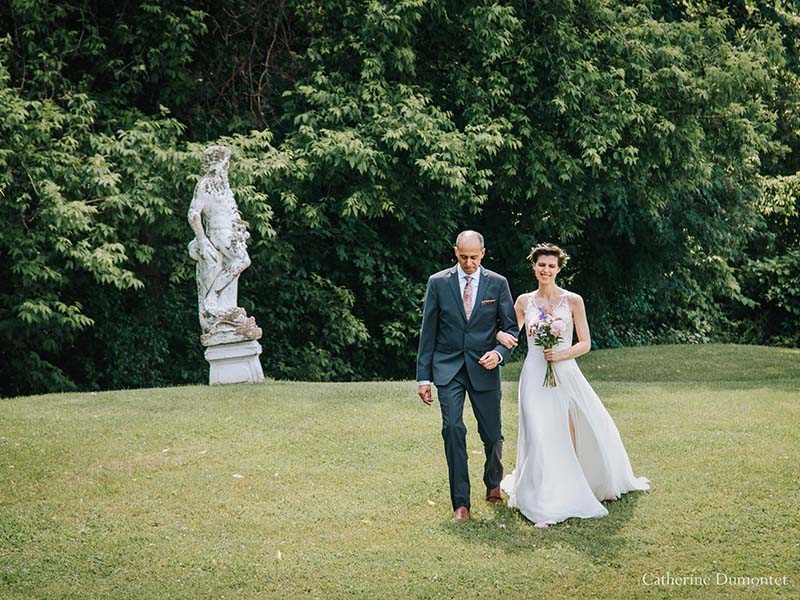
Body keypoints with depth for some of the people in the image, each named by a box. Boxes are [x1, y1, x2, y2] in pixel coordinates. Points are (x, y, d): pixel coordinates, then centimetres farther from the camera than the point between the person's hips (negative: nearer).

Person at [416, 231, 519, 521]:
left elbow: (511, 327, 5)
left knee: (492, 434, 7)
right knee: (453, 429, -15)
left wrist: (499, 352, -15)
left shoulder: (498, 284, 2)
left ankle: (493, 482, 39)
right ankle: (461, 502, -9)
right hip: (448, 369, -1)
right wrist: (424, 377, 0)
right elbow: (428, 332, 3)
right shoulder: (438, 282, 1)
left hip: (483, 369, 1)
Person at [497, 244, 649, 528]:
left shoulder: (573, 301, 1)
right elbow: (510, 335, 13)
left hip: (566, 374, 0)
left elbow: (585, 344, 2)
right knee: (541, 437, -7)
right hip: (535, 375, 0)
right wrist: (501, 335, -11)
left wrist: (562, 354, -15)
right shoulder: (524, 301, 7)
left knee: (570, 435, 1)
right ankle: (543, 506, -4)